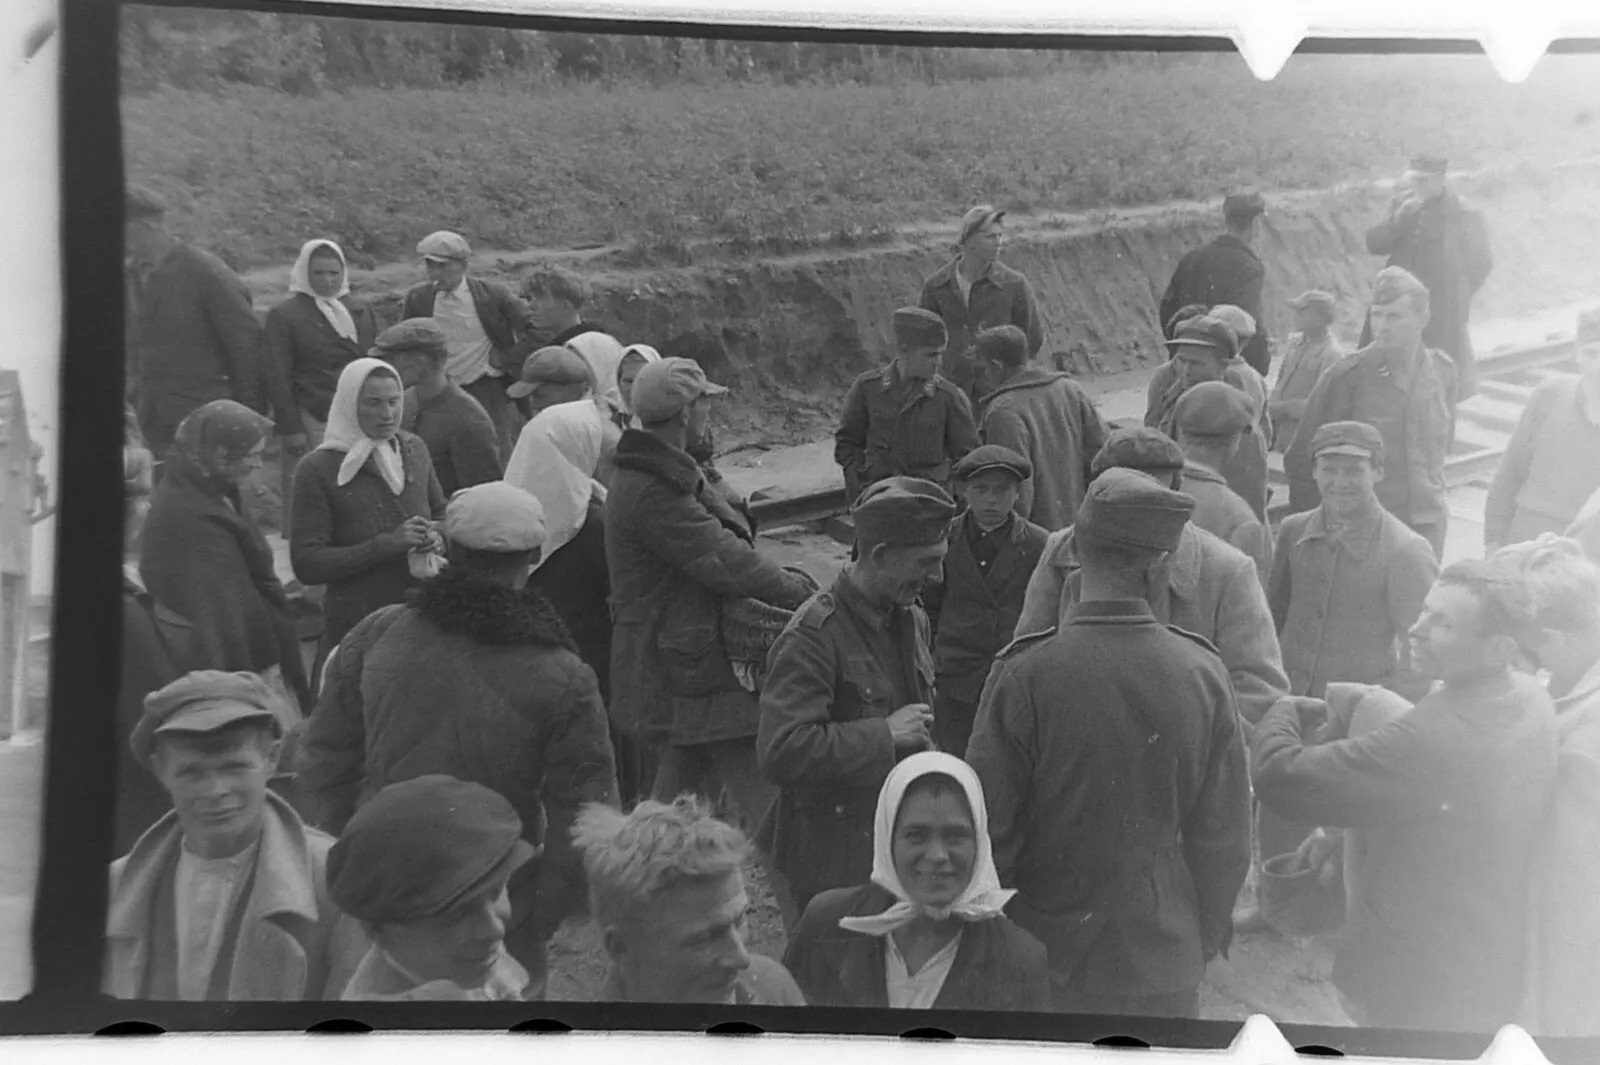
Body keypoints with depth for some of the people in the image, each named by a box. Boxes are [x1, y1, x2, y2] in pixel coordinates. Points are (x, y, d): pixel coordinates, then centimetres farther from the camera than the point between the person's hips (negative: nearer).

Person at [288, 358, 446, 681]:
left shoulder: (414, 450, 8)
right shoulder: (317, 470, -7)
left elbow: (441, 512, 22)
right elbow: (307, 564, -11)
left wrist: (438, 537, -2)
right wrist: (387, 544, -19)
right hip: (356, 627, -4)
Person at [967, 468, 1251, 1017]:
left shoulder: (1024, 674, -19)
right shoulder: (1203, 671, -11)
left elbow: (991, 828, -12)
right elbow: (1225, 836, -3)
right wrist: (1207, 937, 13)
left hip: (1045, 960, -2)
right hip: (1165, 966, 2)